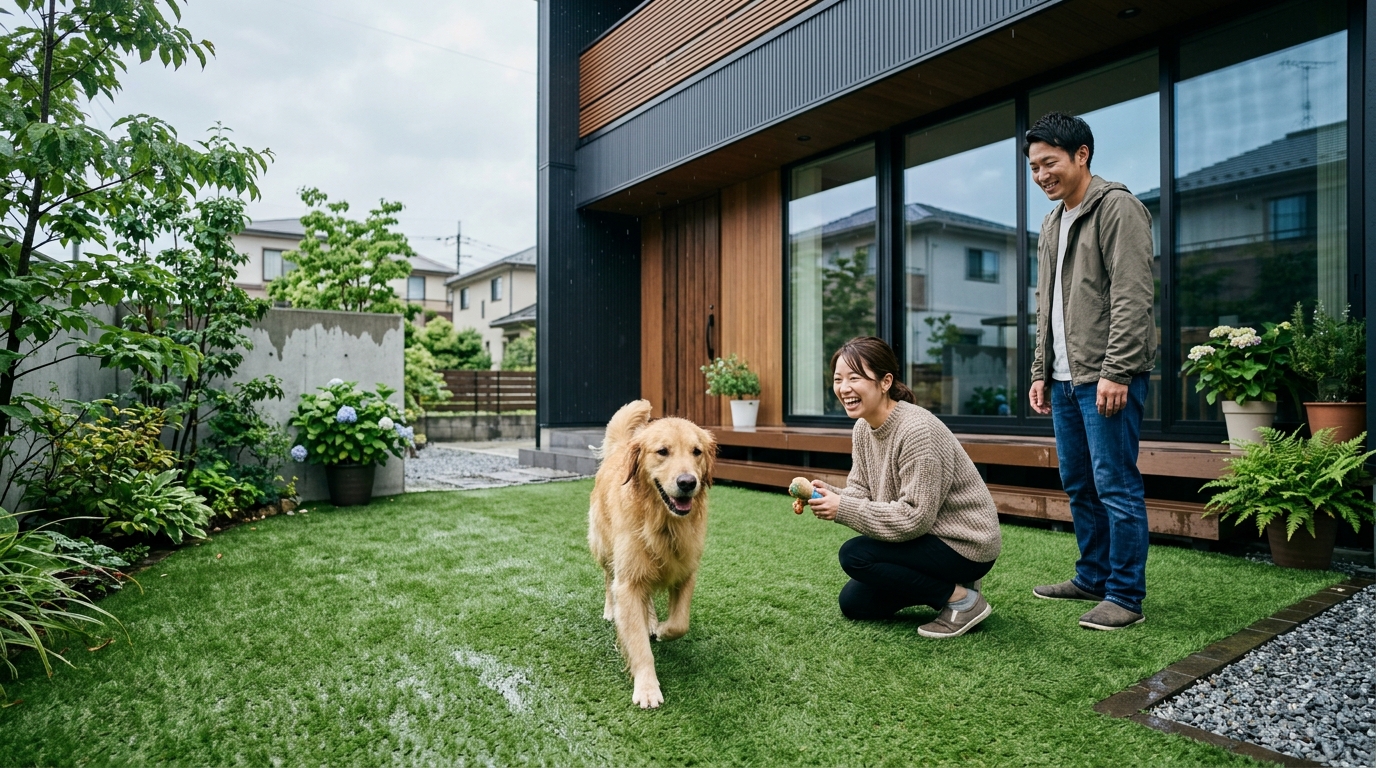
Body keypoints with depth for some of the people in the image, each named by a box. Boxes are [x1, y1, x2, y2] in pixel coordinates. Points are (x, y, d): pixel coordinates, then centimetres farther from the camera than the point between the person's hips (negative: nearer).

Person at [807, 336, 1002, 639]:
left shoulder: (917, 431, -28)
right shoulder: (863, 427, -1)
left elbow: (915, 517, -28)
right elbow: (860, 491, 3)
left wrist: (843, 508, -28)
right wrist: (828, 494, -19)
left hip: (964, 544, -9)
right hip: (925, 537, 9)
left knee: (855, 555, -22)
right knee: (853, 603, 9)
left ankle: (963, 599, -7)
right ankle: (945, 584, 20)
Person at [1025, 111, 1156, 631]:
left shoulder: (1117, 208, -7)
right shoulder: (1051, 224, 19)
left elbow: (1132, 298, -15)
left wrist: (1115, 372, -20)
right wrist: (1041, 370, 16)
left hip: (1107, 377, -9)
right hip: (1065, 378, 9)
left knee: (1116, 486, -4)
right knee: (1079, 486, 14)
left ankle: (1126, 596, 6)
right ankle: (1092, 578, 26)